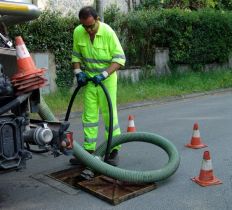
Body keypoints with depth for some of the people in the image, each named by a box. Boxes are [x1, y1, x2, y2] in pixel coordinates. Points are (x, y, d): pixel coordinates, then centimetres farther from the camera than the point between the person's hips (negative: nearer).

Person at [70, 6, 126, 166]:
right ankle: (88, 150, 15)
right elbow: (76, 55, 8)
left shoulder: (108, 32, -18)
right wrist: (78, 72, -7)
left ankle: (114, 151, 7)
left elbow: (120, 58, -17)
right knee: (89, 115, 7)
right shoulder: (78, 32, -6)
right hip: (88, 78, 4)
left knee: (109, 113, -3)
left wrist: (104, 75, -26)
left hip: (106, 78, -4)